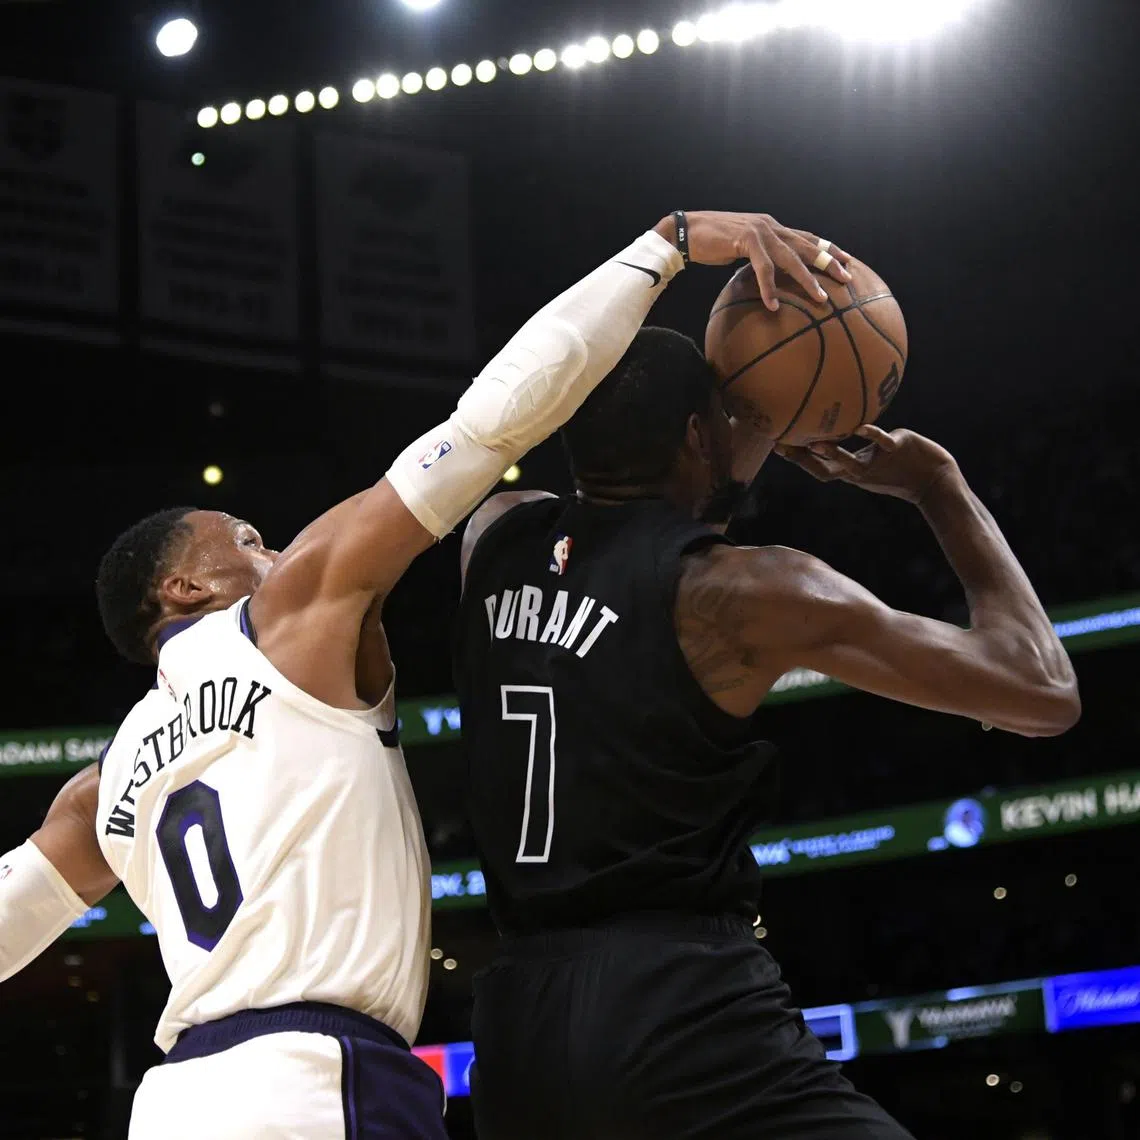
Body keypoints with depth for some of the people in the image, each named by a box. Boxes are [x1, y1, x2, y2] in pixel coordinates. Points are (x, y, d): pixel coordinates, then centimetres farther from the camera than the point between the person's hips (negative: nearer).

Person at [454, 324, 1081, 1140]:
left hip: (519, 1025, 7)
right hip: (684, 1011, -7)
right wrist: (941, 489, 12)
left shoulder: (496, 540, 12)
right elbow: (1043, 692, 2)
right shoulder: (745, 591, -4)